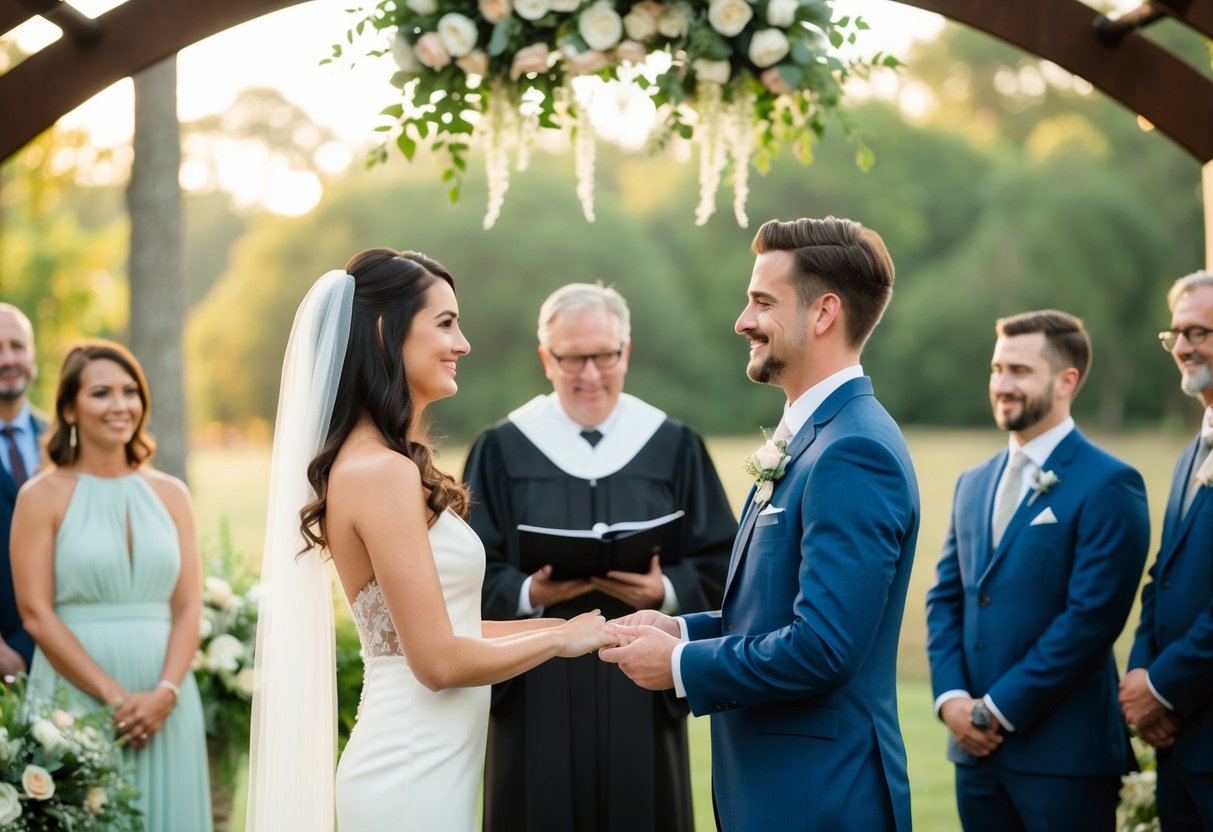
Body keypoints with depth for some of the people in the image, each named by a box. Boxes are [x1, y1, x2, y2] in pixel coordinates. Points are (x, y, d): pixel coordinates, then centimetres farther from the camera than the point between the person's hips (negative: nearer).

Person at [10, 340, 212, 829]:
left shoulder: (169, 494, 9)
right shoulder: (43, 497, 0)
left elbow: (189, 608, 5)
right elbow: (36, 614, -7)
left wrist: (165, 693, -11)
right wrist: (114, 696, -14)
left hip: (163, 705, 3)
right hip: (77, 698, -3)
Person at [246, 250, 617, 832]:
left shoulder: (372, 463, 11)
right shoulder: (381, 472, -18)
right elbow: (439, 661, -19)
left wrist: (561, 624, 13)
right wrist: (560, 638, -6)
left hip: (424, 767, 9)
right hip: (413, 777, -9)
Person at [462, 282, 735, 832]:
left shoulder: (674, 447, 5)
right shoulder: (502, 450, 2)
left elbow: (719, 565, 2)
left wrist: (666, 592, -16)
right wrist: (529, 594, -20)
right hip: (539, 692, -1)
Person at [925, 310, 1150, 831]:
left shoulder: (1107, 486, -8)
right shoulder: (974, 483, 15)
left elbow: (1091, 616, -15)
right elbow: (945, 598, 13)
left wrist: (999, 708, -13)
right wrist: (951, 697, -2)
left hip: (1064, 753, -6)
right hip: (977, 748, 6)